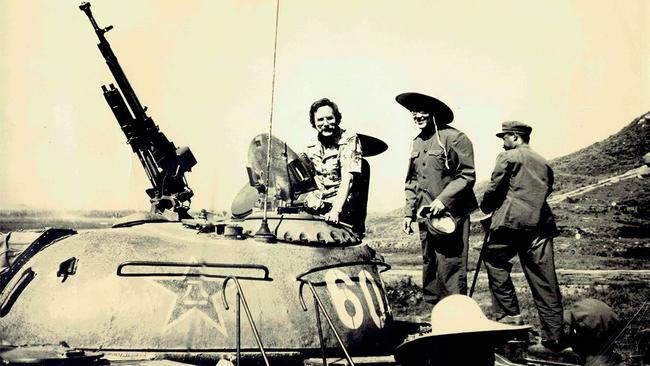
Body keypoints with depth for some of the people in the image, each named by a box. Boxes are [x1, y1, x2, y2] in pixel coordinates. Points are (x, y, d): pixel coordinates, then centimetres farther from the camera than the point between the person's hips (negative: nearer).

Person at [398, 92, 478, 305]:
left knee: (450, 271, -8)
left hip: (451, 216, -7)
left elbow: (467, 176, -11)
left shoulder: (454, 138, -8)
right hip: (425, 217, 7)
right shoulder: (417, 143, 15)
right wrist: (408, 212, 12)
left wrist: (443, 200, -18)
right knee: (429, 272, 11)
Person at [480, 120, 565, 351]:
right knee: (545, 281, 3)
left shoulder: (508, 157, 3)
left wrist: (486, 208, 15)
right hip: (541, 225, 5)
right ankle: (554, 338, 4)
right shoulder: (543, 163, 21)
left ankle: (510, 314, 6)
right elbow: (546, 191, 21)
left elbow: (495, 188, -1)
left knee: (494, 260, 13)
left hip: (511, 221, -5)